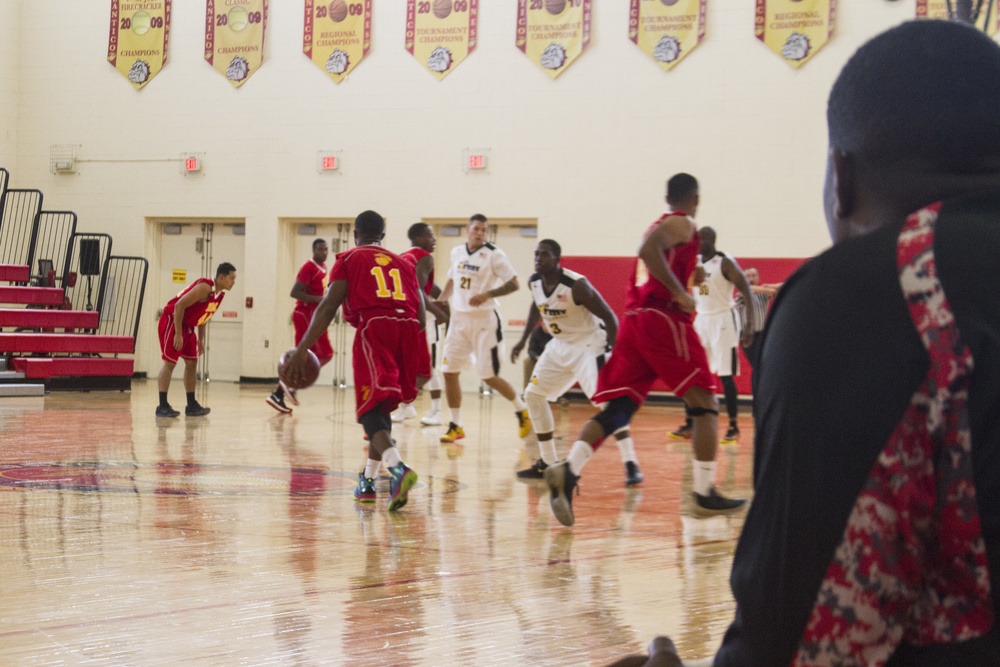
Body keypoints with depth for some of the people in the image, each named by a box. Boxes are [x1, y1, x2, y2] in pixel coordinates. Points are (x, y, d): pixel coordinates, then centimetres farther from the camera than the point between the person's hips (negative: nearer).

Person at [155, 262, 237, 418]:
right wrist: (178, 335, -25)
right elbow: (179, 305, -27)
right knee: (169, 363, -10)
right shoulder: (205, 287, -25)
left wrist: (201, 339, 14)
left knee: (192, 363, 8)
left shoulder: (219, 294, 4)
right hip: (172, 320, -10)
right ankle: (162, 406, -10)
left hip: (188, 326, 10)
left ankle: (191, 405, 13)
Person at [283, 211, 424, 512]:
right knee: (382, 407, 21)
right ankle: (368, 481, 28)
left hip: (373, 327, -5)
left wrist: (301, 350, -1)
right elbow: (421, 314, 21)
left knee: (371, 410, -9)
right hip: (408, 328, 5)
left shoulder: (349, 259, 15)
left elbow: (329, 306, 1)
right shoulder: (403, 263, 27)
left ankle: (398, 468, -36)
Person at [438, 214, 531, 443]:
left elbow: (514, 284, -14)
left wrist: (488, 294, -26)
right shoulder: (457, 252, 7)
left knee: (489, 376, -4)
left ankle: (522, 410, 20)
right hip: (459, 318, 6)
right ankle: (456, 426, 11)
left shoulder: (494, 255, -11)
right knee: (449, 372, 0)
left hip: (485, 321, -6)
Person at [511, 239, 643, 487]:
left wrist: (611, 355, -28)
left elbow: (609, 318, -22)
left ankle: (631, 464, -24)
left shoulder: (576, 285, -27)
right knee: (533, 395, 5)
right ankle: (549, 462, 15)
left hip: (590, 343, -8)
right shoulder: (534, 282, -6)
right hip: (561, 345, 8)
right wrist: (523, 340, 16)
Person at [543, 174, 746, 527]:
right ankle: (705, 491, 4)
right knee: (705, 404, 4)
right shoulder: (683, 225, -2)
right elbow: (648, 249, -20)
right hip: (664, 319, -8)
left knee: (617, 410, -1)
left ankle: (568, 471, -23)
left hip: (634, 320, 8)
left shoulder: (659, 225, 24)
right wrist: (679, 292, -19)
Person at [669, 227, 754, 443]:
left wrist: (750, 325, -23)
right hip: (701, 320, 7)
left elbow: (747, 292, -16)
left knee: (725, 376, -4)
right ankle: (689, 425, 10)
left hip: (722, 321, -7)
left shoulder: (725, 263, -13)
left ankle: (733, 427, 4)